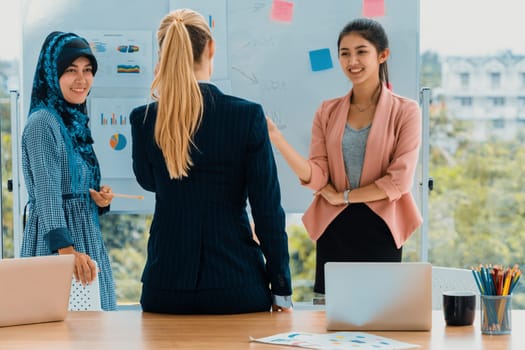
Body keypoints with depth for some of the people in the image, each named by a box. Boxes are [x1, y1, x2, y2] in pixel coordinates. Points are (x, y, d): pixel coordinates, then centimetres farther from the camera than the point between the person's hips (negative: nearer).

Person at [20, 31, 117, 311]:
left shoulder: (75, 122, 15)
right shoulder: (42, 123, -12)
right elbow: (47, 193, -20)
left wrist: (100, 200, 3)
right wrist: (66, 249, -30)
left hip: (85, 237, 9)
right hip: (55, 240, -9)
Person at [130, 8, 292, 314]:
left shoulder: (144, 119, -4)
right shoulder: (248, 116, -10)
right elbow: (267, 208, -8)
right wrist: (281, 290, 1)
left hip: (166, 285, 2)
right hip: (236, 285, -2)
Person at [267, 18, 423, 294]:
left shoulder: (405, 111, -1)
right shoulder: (327, 112, 7)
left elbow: (399, 180, -9)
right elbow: (316, 177, -3)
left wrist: (344, 195, -8)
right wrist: (275, 137, -14)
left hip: (380, 230, -2)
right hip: (334, 230, 2)